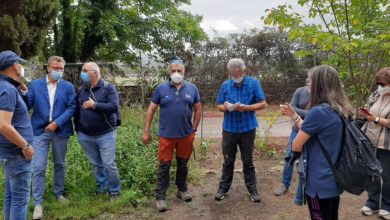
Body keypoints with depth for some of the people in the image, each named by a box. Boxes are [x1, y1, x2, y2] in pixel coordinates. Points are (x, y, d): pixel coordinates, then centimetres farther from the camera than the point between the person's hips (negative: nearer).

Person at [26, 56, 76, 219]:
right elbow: (27, 105, -3)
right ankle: (38, 203, 6)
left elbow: (72, 107, -4)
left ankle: (59, 193, 32)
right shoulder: (34, 84, 4)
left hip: (60, 130, 1)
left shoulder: (68, 87, 4)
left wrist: (57, 123, -15)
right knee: (38, 167, -4)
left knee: (60, 164, 14)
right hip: (40, 130, -1)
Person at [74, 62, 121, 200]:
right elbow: (76, 111, 14)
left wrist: (94, 105, -20)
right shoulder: (80, 90, 7)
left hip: (105, 134, -4)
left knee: (108, 164, -1)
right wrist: (78, 129, 11)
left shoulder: (108, 88, -7)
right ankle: (102, 187, 30)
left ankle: (114, 191, 16)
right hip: (85, 136, 5)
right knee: (96, 164, 14)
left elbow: (114, 107, -20)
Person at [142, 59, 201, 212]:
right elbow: (151, 110, -1)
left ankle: (182, 190, 35)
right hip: (166, 135, -2)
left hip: (186, 135, 2)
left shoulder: (192, 88, 1)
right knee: (164, 166, 5)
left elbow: (198, 110, 8)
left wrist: (194, 129, 4)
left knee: (183, 164, 17)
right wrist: (146, 131, -4)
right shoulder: (161, 88, -4)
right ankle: (160, 197, 15)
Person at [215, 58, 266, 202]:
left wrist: (246, 107, -21)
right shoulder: (225, 85, 3)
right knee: (228, 161, 12)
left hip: (247, 129, -1)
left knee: (248, 161, 10)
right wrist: (225, 107, -17)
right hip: (229, 129, 2)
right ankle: (223, 188, 24)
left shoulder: (253, 83, -4)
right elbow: (219, 106, 7)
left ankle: (252, 189, 23)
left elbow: (262, 104, -5)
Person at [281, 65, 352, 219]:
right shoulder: (341, 111, 3)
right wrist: (293, 115, 13)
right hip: (335, 180, 8)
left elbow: (296, 146, -16)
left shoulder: (319, 111, -24)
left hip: (320, 183, -8)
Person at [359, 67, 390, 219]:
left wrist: (375, 119, -19)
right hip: (369, 141, 5)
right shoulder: (376, 94, 4)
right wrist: (364, 113, -7)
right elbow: (368, 112, 14)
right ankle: (372, 203, 30)